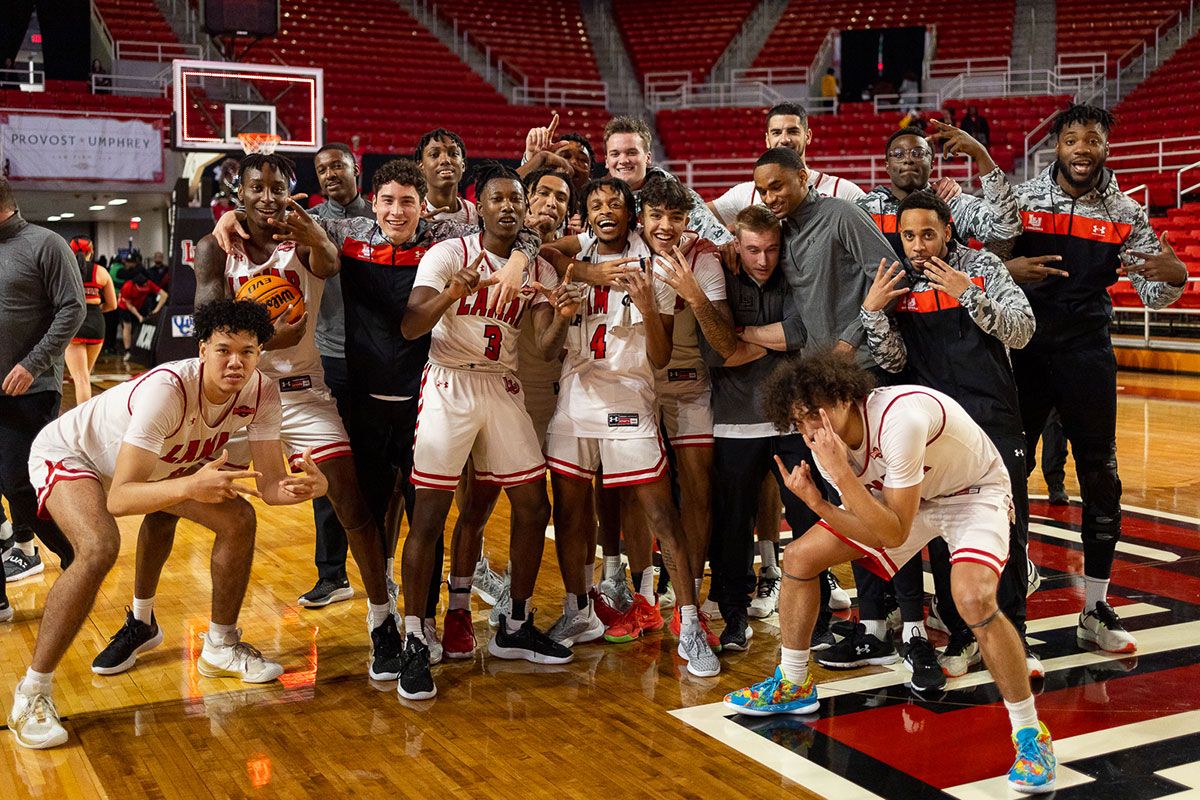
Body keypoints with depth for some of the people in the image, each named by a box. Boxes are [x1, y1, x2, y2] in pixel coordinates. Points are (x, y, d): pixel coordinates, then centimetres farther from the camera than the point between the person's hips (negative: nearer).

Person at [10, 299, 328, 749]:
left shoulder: (260, 393, -22)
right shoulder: (166, 389, -41)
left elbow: (269, 484, -19)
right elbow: (118, 499, -45)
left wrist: (306, 487, -41)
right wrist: (190, 486, -62)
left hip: (157, 461, 7)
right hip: (68, 452, -7)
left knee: (238, 520, -4)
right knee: (99, 548, -33)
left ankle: (220, 648, 17)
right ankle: (31, 695, -18)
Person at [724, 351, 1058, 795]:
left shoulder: (900, 418, -38)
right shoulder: (829, 444, -16)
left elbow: (894, 533, -36)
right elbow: (874, 531, -14)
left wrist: (840, 471, -42)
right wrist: (818, 503, -29)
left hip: (974, 492, -7)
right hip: (904, 497, 7)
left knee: (974, 599, -34)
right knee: (799, 557, 1)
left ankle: (1030, 736, -12)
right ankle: (792, 686, 22)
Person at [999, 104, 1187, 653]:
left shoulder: (1125, 215, 3)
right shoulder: (1020, 199, -1)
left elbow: (1154, 297, 4)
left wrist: (1175, 276, -18)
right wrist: (1009, 270, -19)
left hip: (1087, 351, 1)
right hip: (1023, 346, -1)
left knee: (1101, 477, 3)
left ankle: (1095, 611, 16)